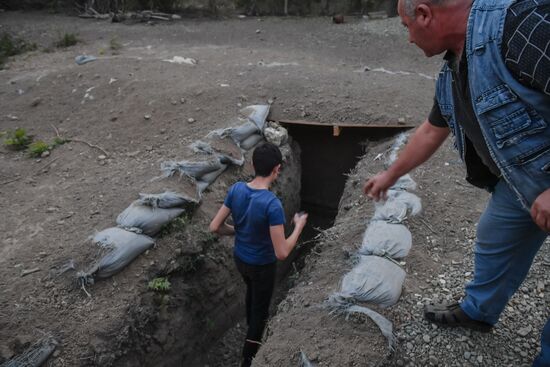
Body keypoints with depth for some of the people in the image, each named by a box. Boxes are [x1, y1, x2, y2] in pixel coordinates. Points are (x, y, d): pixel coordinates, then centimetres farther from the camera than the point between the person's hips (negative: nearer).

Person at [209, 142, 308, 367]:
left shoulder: (236, 190, -16)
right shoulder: (272, 204, -34)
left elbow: (215, 227, -9)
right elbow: (282, 253, -31)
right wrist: (299, 226, -17)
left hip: (240, 258, 6)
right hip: (262, 265, -6)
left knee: (252, 292, 34)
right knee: (260, 309, 17)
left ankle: (252, 329, 60)